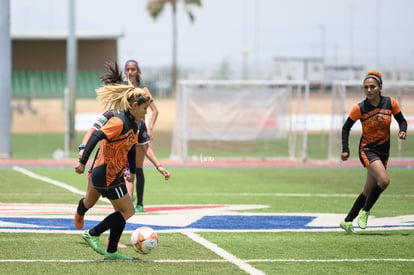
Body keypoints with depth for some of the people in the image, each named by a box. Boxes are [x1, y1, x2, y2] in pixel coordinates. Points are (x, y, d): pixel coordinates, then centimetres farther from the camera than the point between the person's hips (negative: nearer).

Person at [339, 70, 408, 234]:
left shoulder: (390, 103, -4)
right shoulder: (360, 108, -11)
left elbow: (402, 120, 9)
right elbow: (346, 128, 0)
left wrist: (402, 131, -13)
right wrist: (345, 150, -8)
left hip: (383, 152, 4)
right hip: (367, 150, -4)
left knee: (368, 192, 8)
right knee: (384, 180, -27)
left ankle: (347, 221, 21)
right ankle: (365, 211, -8)